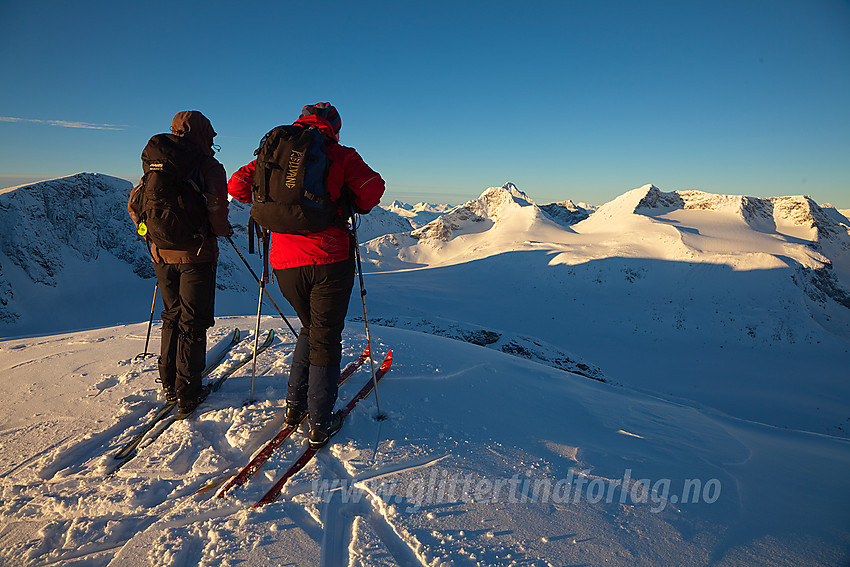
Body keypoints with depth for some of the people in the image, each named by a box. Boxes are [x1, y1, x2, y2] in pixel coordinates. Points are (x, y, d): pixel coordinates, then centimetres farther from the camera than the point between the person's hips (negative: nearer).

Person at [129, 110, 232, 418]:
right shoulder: (209, 167, -9)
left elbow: (135, 202, 10)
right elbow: (216, 206, -20)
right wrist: (223, 230, 0)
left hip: (163, 254, 6)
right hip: (196, 255, -5)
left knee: (172, 317, 19)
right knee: (193, 323, 3)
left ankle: (169, 383, 27)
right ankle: (187, 393, 8)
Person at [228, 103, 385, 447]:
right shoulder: (340, 155, 1)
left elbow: (237, 185, 11)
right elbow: (373, 189, -10)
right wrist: (353, 207, 10)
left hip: (285, 263, 4)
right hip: (329, 261, -4)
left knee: (310, 329, 25)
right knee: (326, 339, 7)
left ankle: (295, 404, 27)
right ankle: (320, 423, 12)